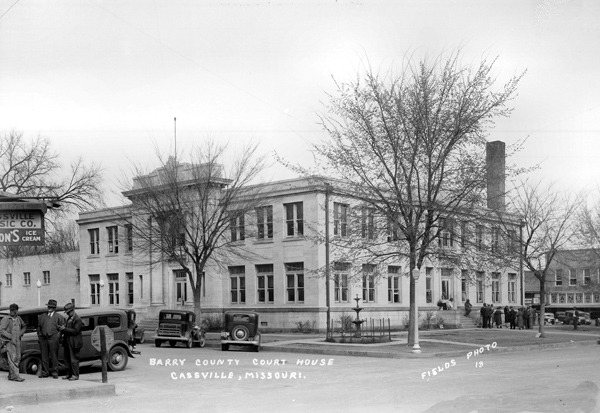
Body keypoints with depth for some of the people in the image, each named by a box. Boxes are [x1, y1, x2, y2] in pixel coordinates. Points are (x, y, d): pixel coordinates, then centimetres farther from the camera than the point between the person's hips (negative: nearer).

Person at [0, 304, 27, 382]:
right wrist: (11, 336, -19)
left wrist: (20, 333, 7)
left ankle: (11, 375, 16)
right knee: (12, 358, -11)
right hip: (9, 341, -6)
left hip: (17, 341, 6)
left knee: (17, 358, 7)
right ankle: (15, 376, -14)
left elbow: (24, 327, 25)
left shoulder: (19, 319, 8)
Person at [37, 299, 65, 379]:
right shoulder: (42, 316, 18)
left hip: (53, 338, -3)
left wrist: (59, 336, -5)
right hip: (43, 339, 3)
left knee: (54, 356, 0)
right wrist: (39, 335, 9)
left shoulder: (58, 317, 7)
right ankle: (45, 372, 12)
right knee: (44, 356, 5)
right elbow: (38, 327, 20)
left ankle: (54, 372, 6)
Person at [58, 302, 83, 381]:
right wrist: (62, 328, 2)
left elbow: (75, 331, -20)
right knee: (67, 359, 12)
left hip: (74, 343, -9)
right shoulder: (69, 318, 16)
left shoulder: (77, 319, -13)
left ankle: (75, 375, 2)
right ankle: (69, 374, 20)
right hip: (67, 342, 9)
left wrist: (65, 329, -19)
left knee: (74, 359, -4)